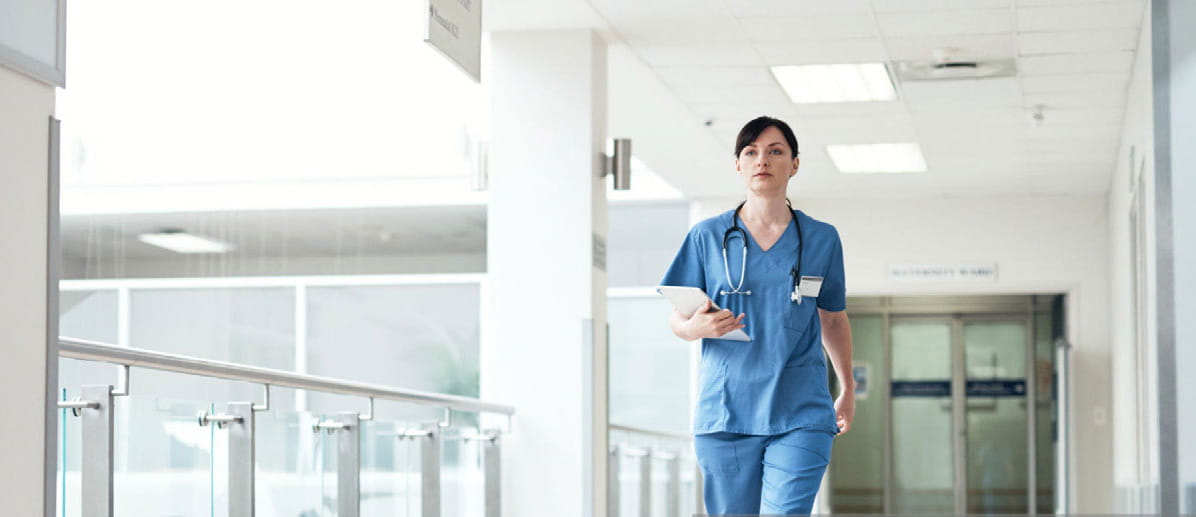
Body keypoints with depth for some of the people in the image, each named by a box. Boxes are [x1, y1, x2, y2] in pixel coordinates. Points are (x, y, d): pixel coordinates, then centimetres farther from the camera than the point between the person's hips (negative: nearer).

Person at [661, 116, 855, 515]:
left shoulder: (821, 239, 8)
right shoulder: (707, 237, 5)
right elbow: (677, 321, 7)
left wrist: (848, 389, 24)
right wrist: (699, 327, -16)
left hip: (800, 417, 0)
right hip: (725, 413, 1)